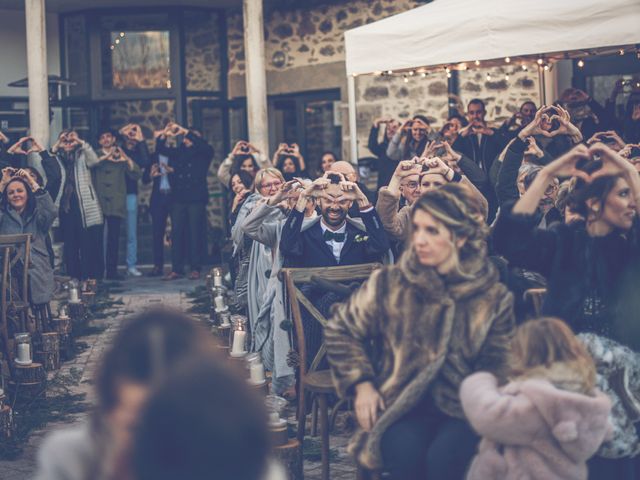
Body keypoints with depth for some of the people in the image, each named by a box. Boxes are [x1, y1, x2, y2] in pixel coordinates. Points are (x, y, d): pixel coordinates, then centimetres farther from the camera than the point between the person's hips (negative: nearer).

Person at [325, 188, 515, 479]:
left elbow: (497, 365, 7)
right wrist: (362, 384, 1)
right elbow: (341, 330, 11)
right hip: (401, 405, 0)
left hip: (462, 410, 0)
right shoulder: (389, 283, 1)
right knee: (405, 454, -32)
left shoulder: (493, 297, 1)